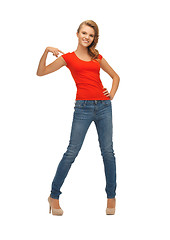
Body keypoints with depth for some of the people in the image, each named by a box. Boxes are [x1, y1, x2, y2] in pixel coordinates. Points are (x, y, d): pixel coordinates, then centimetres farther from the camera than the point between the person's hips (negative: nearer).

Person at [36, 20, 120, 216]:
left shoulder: (97, 58, 15)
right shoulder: (68, 57, 8)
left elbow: (115, 76, 26)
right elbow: (41, 72, 2)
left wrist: (112, 93, 10)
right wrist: (46, 51, -9)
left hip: (103, 106, 3)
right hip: (83, 107, -3)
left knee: (108, 152, 4)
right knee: (72, 152, -6)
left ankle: (111, 197, 15)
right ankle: (54, 196, 7)